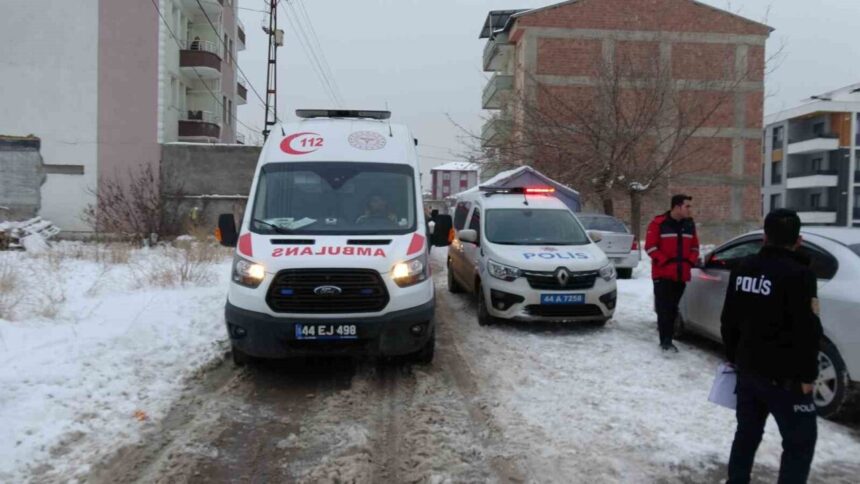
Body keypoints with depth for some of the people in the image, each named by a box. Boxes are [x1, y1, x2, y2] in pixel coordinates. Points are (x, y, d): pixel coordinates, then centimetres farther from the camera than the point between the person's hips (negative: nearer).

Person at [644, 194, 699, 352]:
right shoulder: (658, 223, -9)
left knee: (673, 308, 11)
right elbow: (650, 247, -10)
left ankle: (666, 338, 21)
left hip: (681, 274, 5)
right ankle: (665, 341, -4)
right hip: (663, 274, -5)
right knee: (664, 307, -8)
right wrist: (665, 261, -16)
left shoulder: (690, 224, 9)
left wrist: (691, 261, 1)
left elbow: (694, 246, 17)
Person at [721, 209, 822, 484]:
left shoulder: (743, 270, 6)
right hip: (784, 376, -7)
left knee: (747, 432, 19)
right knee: (800, 441, 6)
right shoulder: (799, 274, -16)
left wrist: (734, 358, 23)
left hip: (748, 368, 7)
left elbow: (729, 321, 13)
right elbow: (807, 331, -19)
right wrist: (807, 374, -11)